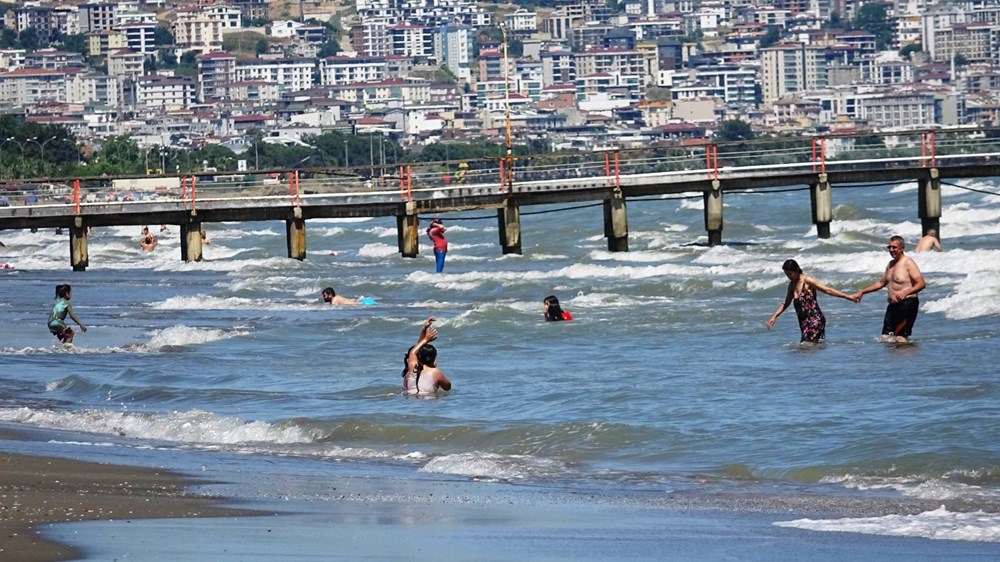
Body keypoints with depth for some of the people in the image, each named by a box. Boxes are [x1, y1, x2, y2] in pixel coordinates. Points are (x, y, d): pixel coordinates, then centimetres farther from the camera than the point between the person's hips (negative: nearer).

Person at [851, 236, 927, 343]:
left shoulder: (908, 263, -9)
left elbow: (921, 284, -18)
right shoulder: (891, 264, 18)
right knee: (886, 338, 6)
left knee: (901, 339, -16)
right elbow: (880, 283, 30)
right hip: (893, 306, 9)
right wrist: (862, 292, 26)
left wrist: (906, 292, -33)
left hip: (907, 304, -9)